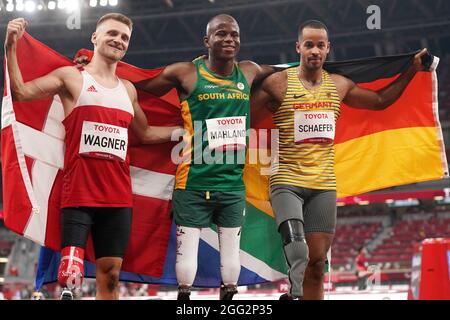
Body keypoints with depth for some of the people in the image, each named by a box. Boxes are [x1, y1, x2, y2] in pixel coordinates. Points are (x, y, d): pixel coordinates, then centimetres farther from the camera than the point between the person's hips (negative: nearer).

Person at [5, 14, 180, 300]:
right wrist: (11, 48, -17)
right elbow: (20, 92, -7)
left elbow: (145, 134, 30)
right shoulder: (71, 77, 3)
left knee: (110, 275, 7)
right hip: (79, 194, -5)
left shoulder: (128, 89, 18)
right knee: (70, 276, -14)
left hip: (119, 197, 5)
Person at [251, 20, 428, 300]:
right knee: (298, 252, -27)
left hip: (324, 185, 4)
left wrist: (412, 70, 24)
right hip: (287, 182, -4)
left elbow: (380, 101, 25)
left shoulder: (339, 85, 11)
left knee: (317, 263, 5)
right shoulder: (278, 83, -2)